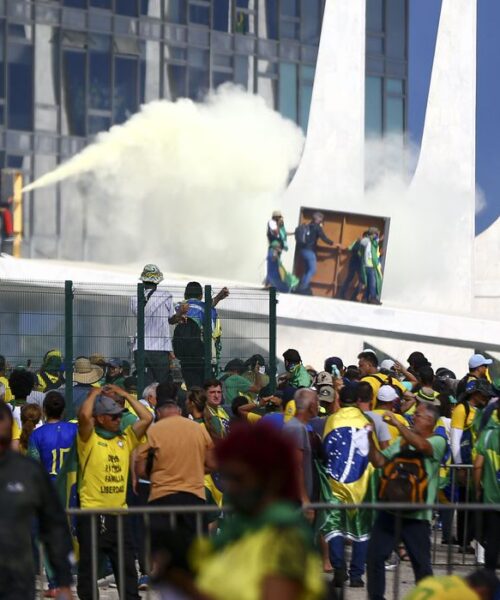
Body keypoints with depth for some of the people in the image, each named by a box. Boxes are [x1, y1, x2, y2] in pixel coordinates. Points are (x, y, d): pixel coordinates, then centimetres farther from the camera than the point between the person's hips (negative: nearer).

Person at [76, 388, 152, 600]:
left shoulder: (125, 439, 11)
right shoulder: (89, 439, -4)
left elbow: (147, 418, 6)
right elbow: (84, 415, -22)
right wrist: (94, 393, -4)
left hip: (119, 512, 5)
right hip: (92, 513, -5)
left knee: (127, 565, 7)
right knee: (89, 565, 2)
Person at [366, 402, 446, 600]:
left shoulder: (437, 442, -4)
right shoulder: (402, 441, 14)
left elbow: (422, 445, -26)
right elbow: (378, 461, 13)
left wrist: (397, 424, -22)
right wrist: (371, 438, 0)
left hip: (417, 515, -5)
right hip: (389, 509, 5)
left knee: (421, 563, 1)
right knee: (374, 555, 4)